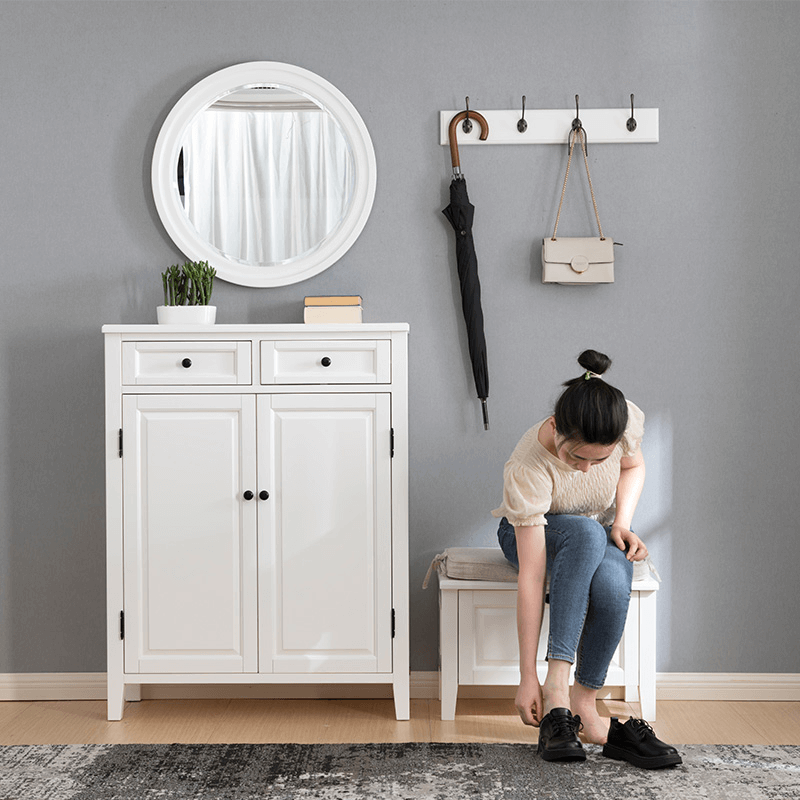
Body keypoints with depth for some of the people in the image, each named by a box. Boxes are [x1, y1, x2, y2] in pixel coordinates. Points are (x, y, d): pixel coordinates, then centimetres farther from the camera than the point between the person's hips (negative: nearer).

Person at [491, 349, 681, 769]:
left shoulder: (626, 419, -26)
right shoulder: (527, 471, -36)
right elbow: (530, 579, -35)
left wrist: (622, 524, -17)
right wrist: (527, 677, -34)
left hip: (600, 535, 3)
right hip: (532, 533, -3)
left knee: (612, 585, -35)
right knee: (585, 532, -40)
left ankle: (583, 704, -21)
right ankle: (555, 686, -38)